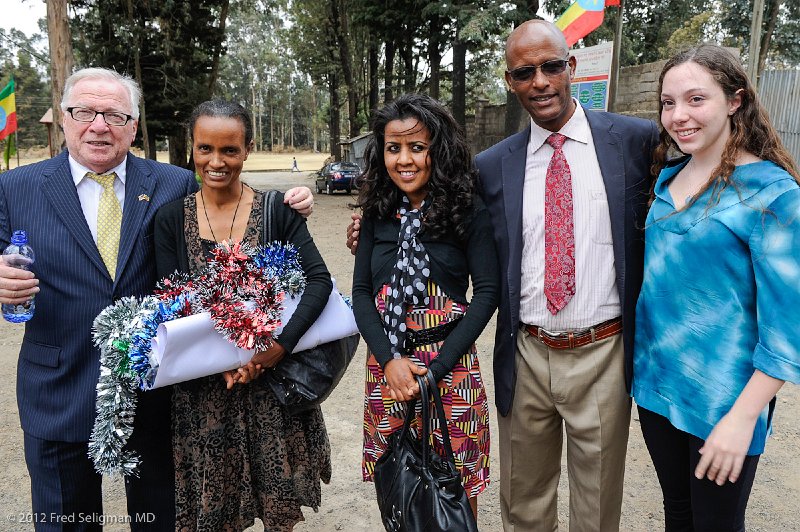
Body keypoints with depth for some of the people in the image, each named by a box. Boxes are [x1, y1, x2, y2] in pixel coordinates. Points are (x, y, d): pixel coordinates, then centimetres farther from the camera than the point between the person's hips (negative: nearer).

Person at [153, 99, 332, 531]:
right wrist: (219, 358, -17)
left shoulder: (277, 211, -5)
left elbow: (319, 280, -11)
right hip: (203, 388, 1)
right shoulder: (171, 219, -2)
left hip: (274, 377, 0)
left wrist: (281, 344, -23)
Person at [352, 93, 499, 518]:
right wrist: (389, 360, -12)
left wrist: (438, 368, -14)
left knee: (456, 483, 10)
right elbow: (361, 292, 2)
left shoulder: (468, 211, -6)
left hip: (448, 361, -3)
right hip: (386, 361, 3)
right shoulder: (378, 214, 3)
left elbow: (486, 292, -9)